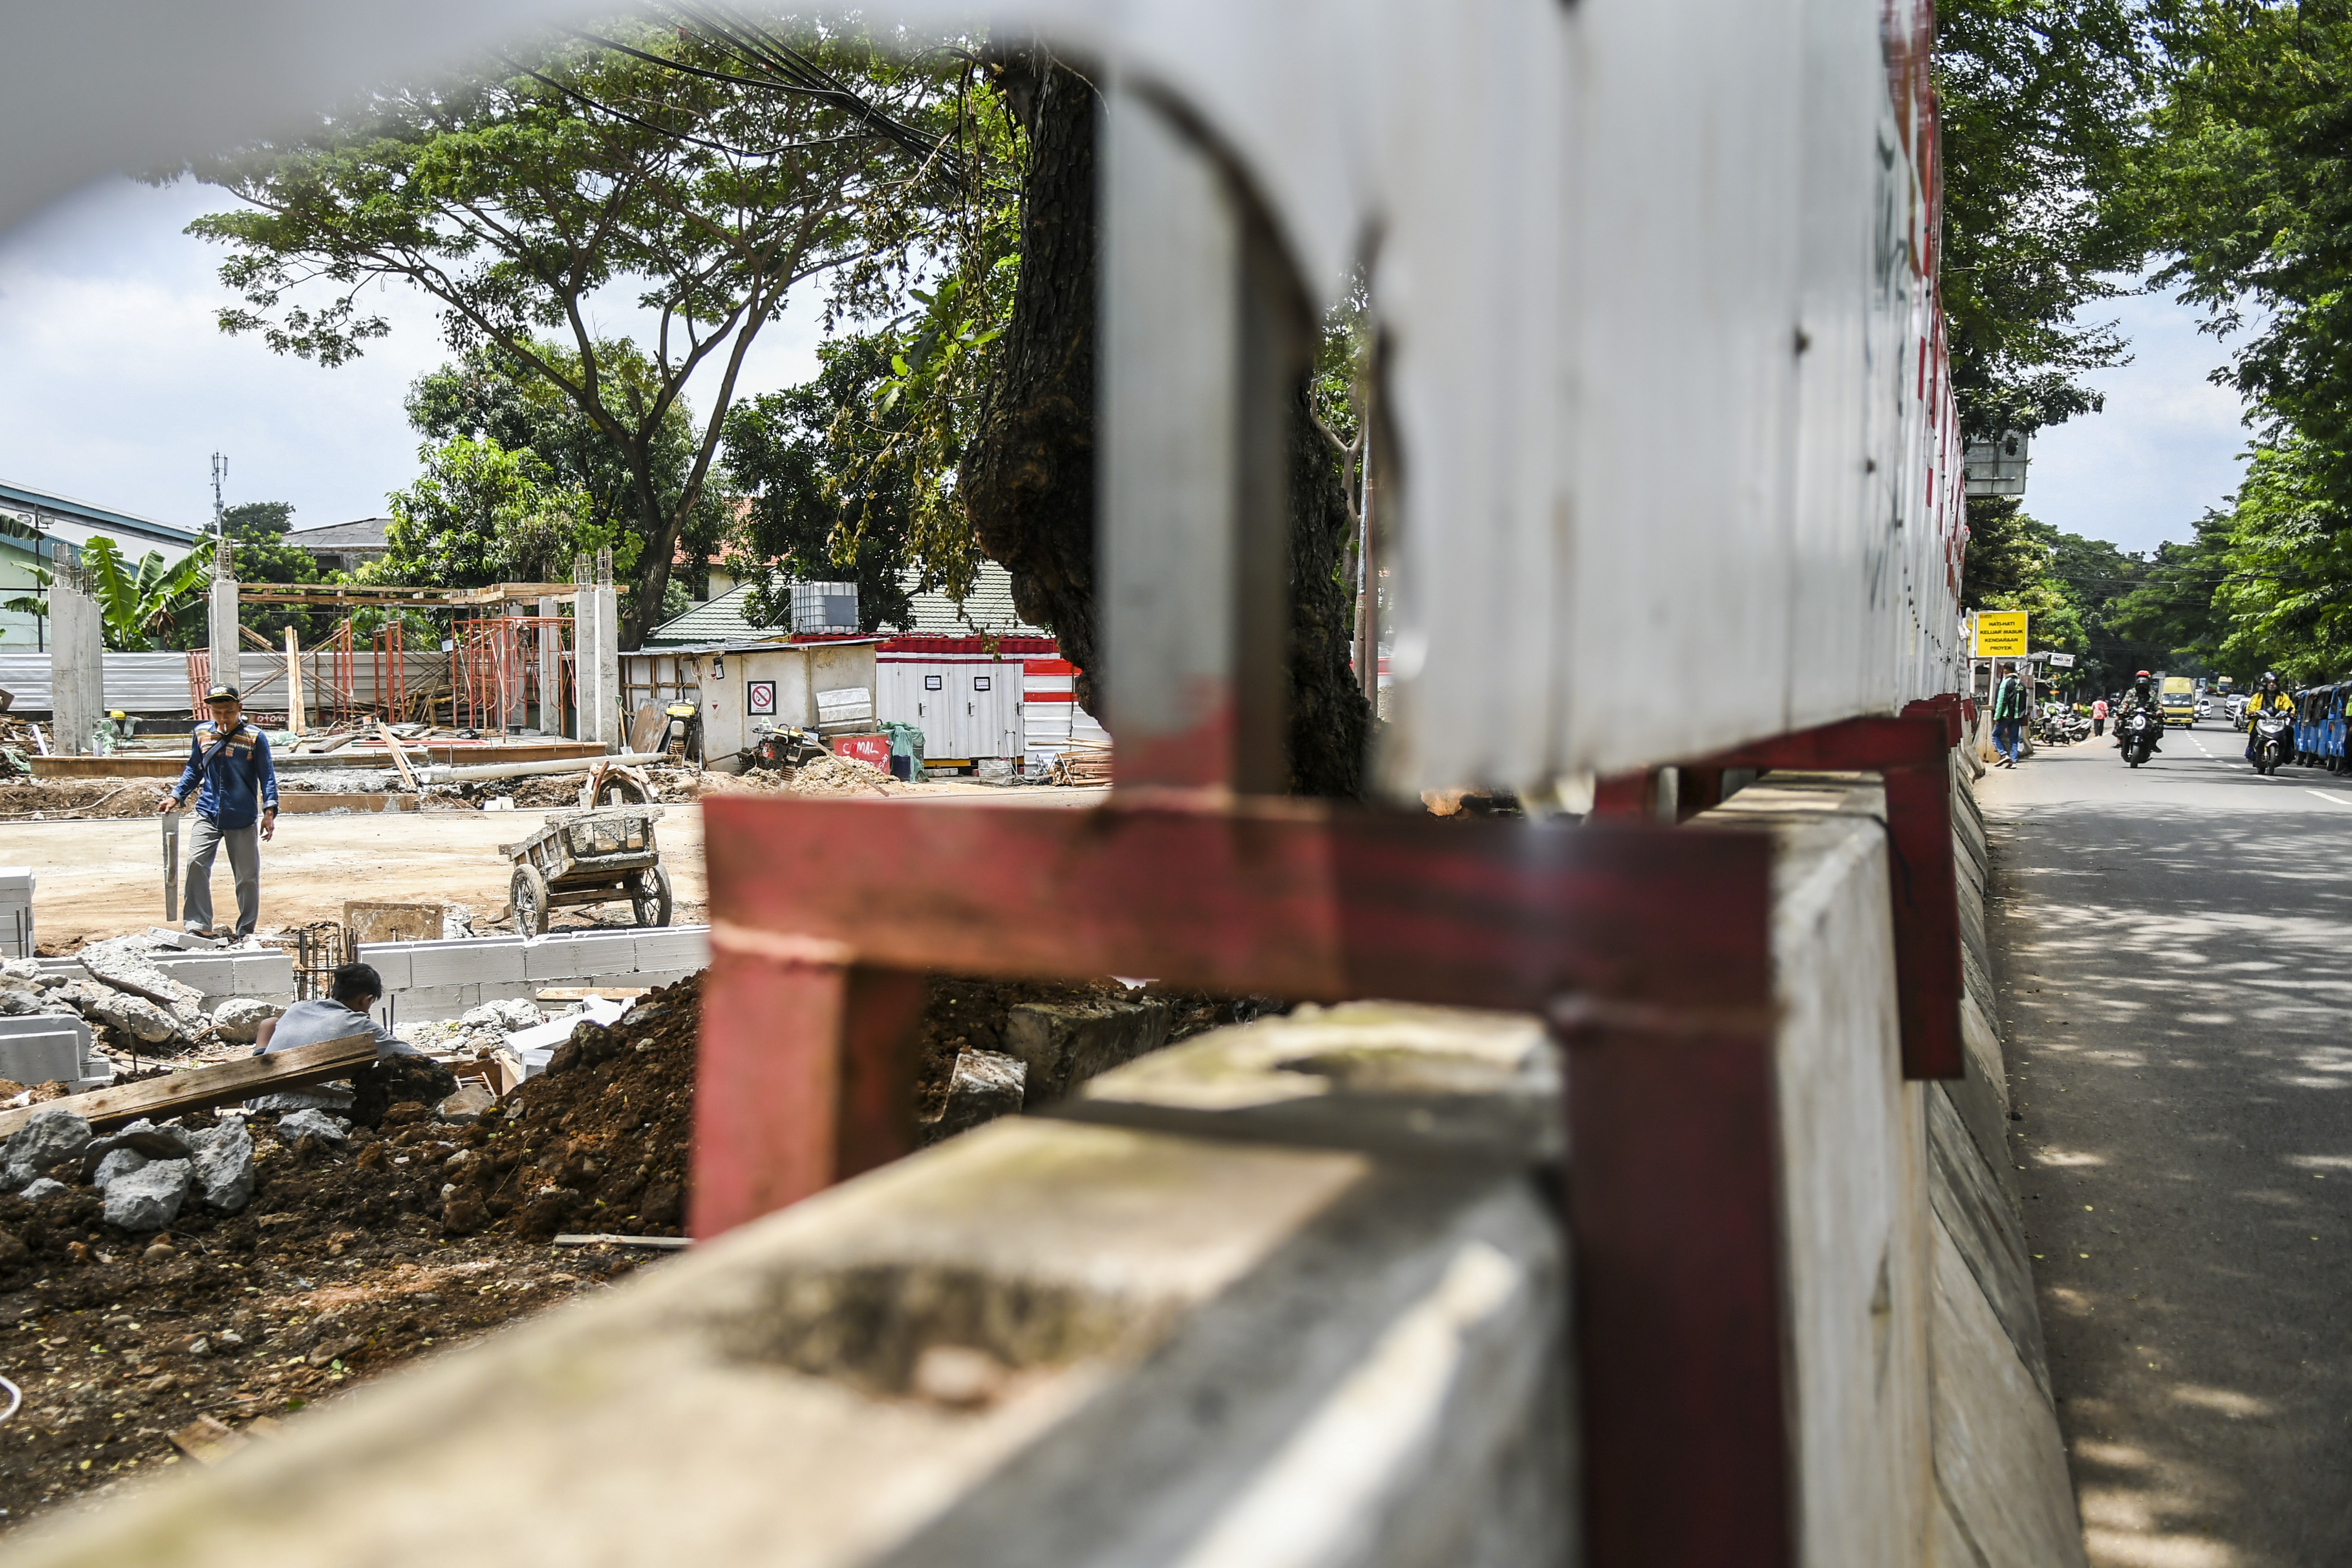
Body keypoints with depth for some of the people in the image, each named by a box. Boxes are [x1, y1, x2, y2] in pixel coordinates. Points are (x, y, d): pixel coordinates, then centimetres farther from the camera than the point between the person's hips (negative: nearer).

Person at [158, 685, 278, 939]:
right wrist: (176, 796, 7)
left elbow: (267, 776, -4)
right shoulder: (201, 734, 4)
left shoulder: (255, 737, -5)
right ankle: (198, 926, -8)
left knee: (247, 875, 5)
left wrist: (269, 810, -14)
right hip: (208, 814, 2)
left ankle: (246, 932, 17)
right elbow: (194, 770, 18)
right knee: (196, 863, -15)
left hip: (243, 818, -2)